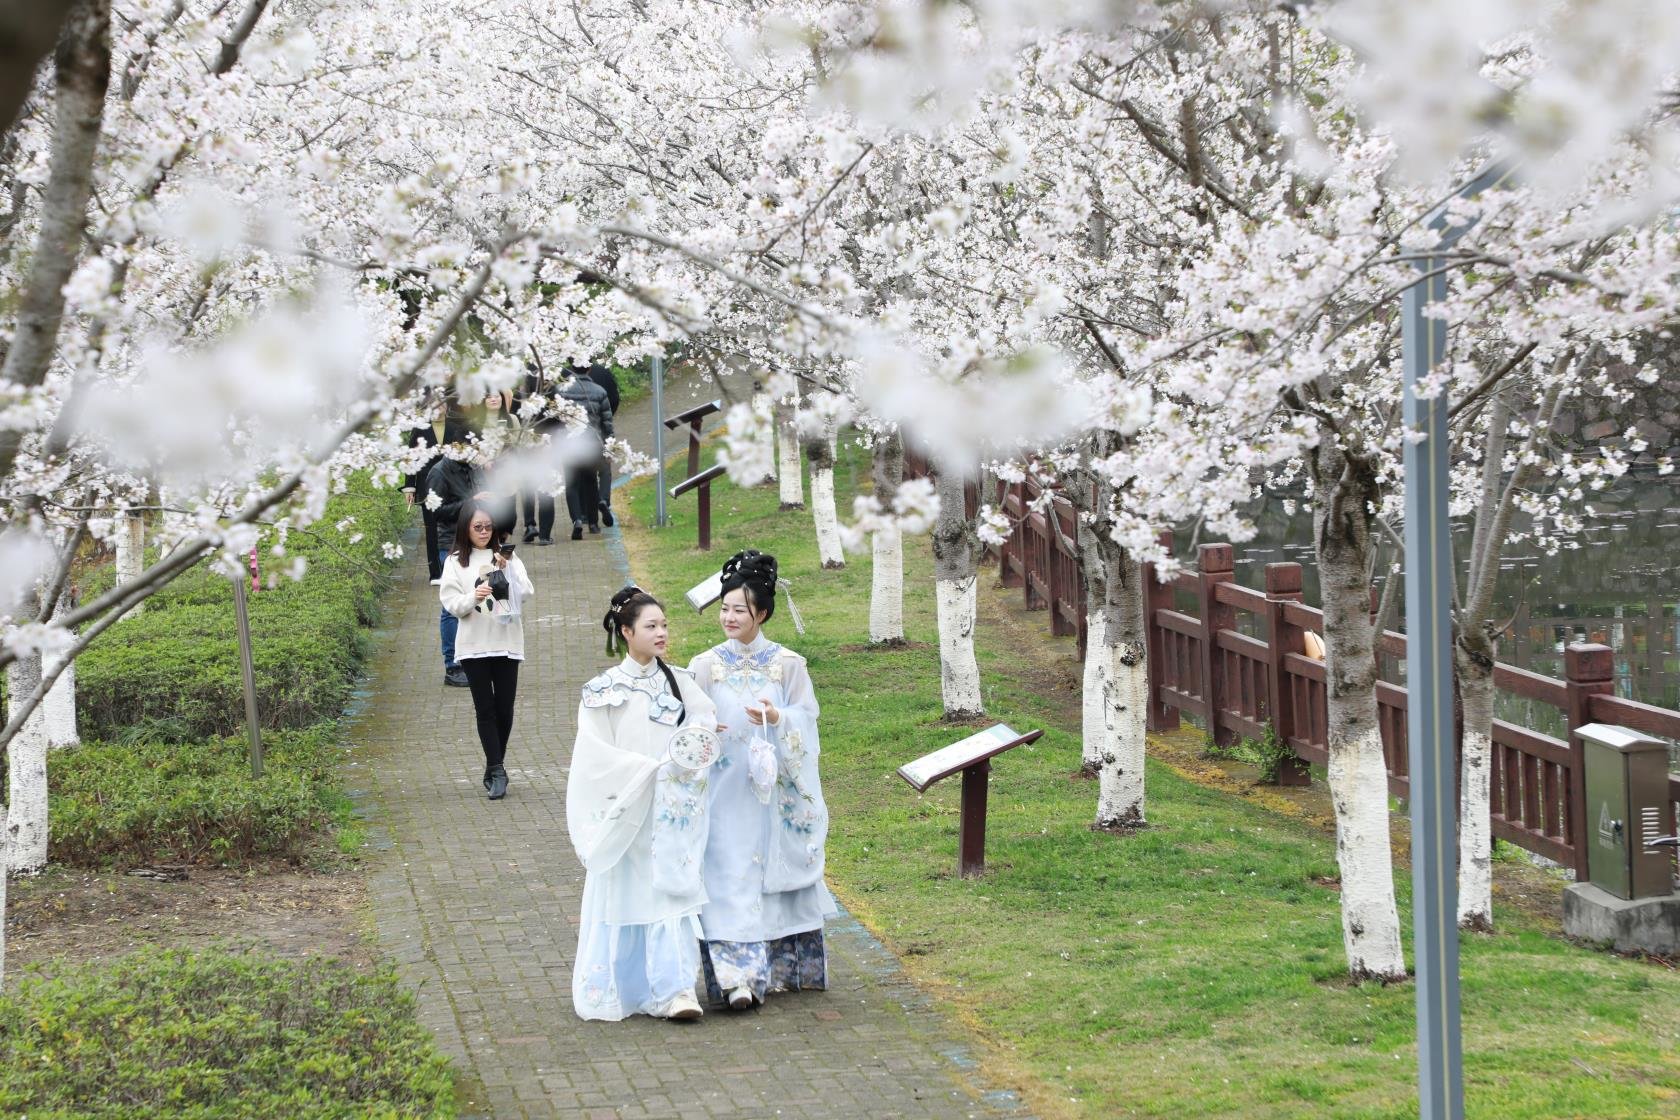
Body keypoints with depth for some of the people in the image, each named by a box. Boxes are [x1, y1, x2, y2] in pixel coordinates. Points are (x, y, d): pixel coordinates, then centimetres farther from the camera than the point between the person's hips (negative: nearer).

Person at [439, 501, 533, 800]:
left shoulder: (507, 556, 7)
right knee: (485, 708, -3)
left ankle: (495, 768, 19)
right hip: (473, 645, -1)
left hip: (507, 643, 1)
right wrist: (473, 598, -21)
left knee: (504, 708, 4)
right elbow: (450, 602, -2)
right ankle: (497, 771, -5)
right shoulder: (455, 562, 4)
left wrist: (507, 571, -16)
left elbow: (526, 593, -1)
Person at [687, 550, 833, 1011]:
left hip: (774, 793, 0)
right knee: (730, 879, -7)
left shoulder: (788, 665, 2)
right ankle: (740, 977, -10)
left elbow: (806, 721, -3)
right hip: (724, 794, 0)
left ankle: (781, 969, 18)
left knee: (777, 876, 5)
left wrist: (777, 719, -22)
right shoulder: (705, 667, 4)